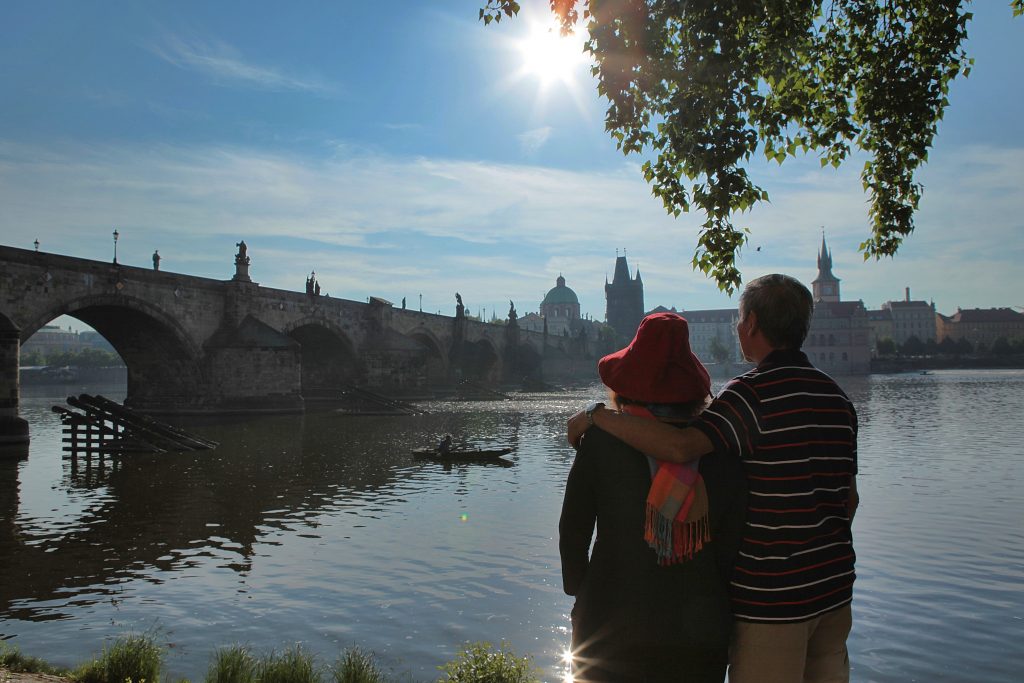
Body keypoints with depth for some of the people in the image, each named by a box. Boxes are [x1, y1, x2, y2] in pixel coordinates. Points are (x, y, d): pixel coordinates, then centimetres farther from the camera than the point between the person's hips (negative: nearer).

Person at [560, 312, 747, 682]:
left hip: (611, 633, -2)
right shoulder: (722, 450, -5)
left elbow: (573, 531, -4)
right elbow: (731, 545, -1)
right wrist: (722, 616, 14)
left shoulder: (602, 440, -9)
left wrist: (580, 594, 12)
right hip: (700, 637, 2)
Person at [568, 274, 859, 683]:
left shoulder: (756, 392, -17)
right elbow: (849, 498, 13)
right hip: (834, 590, 8)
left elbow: (680, 447, -32)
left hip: (773, 595, -8)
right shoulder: (838, 397, 8)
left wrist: (597, 415, -21)